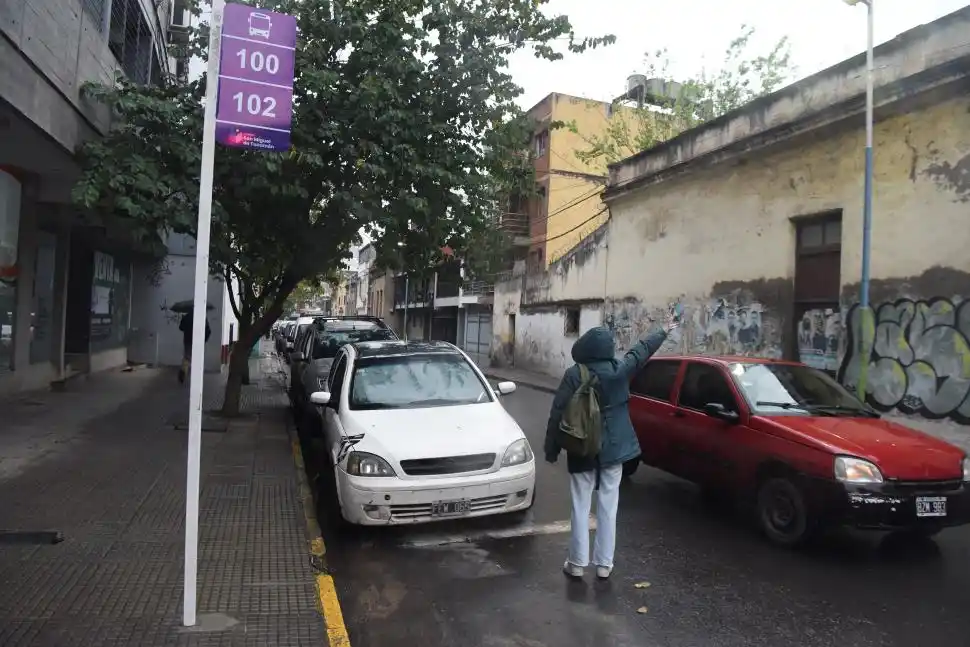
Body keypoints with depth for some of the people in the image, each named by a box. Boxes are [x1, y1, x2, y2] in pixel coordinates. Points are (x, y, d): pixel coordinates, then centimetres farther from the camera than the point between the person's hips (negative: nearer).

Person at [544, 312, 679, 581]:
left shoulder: (574, 374, -11)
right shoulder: (619, 369, -5)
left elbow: (558, 413, -10)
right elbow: (642, 350, 12)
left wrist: (551, 448, 0)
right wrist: (665, 330, 30)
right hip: (613, 448, 2)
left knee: (581, 508, 7)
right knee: (608, 508, 9)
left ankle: (577, 564, 14)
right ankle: (604, 564, 18)